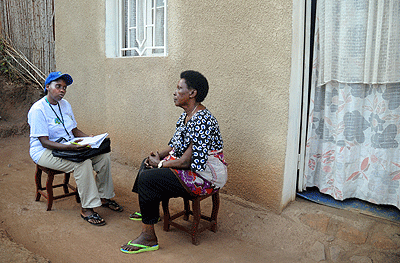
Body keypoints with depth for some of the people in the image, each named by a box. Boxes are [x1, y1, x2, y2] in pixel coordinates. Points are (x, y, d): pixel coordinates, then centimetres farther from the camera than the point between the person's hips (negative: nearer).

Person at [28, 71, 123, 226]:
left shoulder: (65, 104, 9)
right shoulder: (38, 110, -16)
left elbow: (75, 130, 15)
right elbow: (45, 143, -22)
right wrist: (70, 147, -36)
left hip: (70, 146, 8)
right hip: (44, 152, -8)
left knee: (103, 156, -11)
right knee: (83, 163, -32)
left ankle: (104, 197, 4)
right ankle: (87, 209, -22)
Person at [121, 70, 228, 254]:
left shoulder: (201, 120, -26)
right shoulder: (186, 115, 7)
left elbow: (187, 162, -28)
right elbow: (176, 145, 16)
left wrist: (160, 164, -14)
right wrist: (160, 155, -1)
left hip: (203, 177, -11)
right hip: (189, 166, 11)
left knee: (147, 178, -20)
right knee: (147, 164, 20)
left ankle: (149, 237, -8)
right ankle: (150, 212, 38)